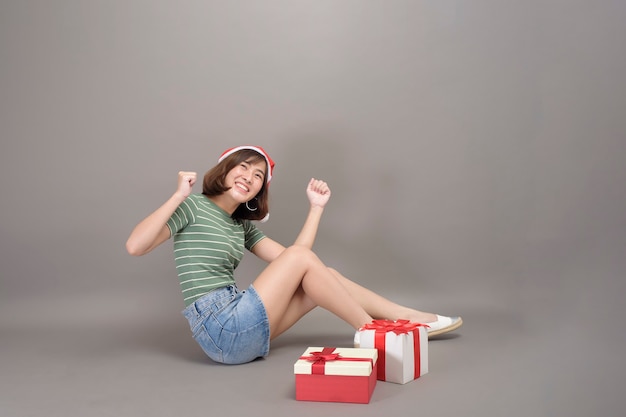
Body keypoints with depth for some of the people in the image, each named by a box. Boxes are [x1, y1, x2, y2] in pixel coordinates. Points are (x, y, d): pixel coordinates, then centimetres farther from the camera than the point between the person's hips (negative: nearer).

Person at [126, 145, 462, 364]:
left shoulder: (242, 226, 17)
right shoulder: (194, 207, -5)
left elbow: (289, 264, 9)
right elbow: (135, 246, -17)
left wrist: (316, 207, 9)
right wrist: (178, 195, -22)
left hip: (239, 331, 8)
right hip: (221, 330, -8)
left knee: (318, 277, 2)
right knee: (302, 256, -13)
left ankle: (408, 316, 11)